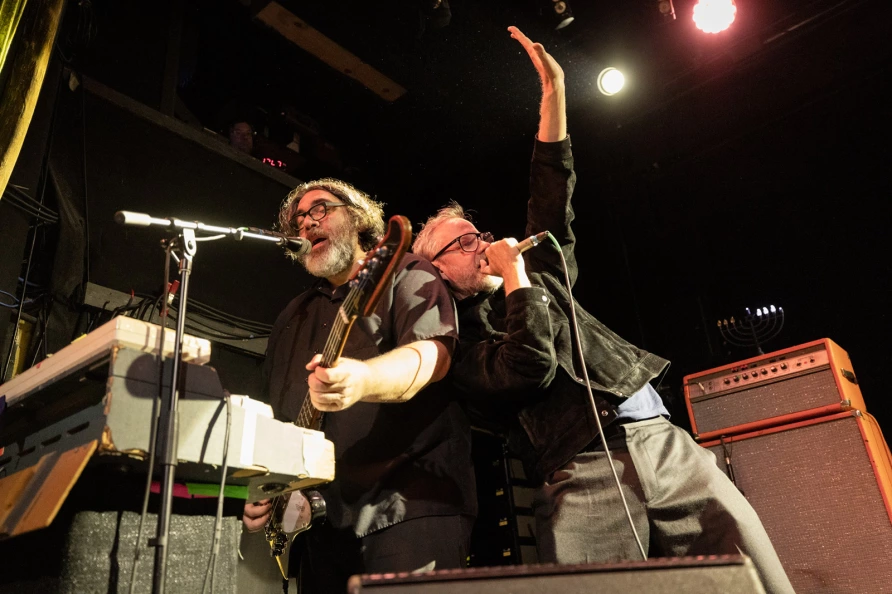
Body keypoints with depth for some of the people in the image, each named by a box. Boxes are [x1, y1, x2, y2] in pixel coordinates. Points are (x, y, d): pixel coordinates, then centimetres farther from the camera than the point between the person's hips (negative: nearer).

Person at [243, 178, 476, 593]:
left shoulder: (405, 275, 1)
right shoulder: (293, 316, 20)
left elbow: (433, 353, -19)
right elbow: (275, 415, 22)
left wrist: (362, 380, -38)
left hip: (411, 503, -6)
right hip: (321, 516, 6)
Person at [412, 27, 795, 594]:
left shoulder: (539, 274, 24)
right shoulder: (456, 337, 6)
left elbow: (553, 199, 19)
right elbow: (531, 368, -12)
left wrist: (554, 92, 17)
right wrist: (514, 276, -4)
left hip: (663, 438, 5)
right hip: (579, 476, -4)